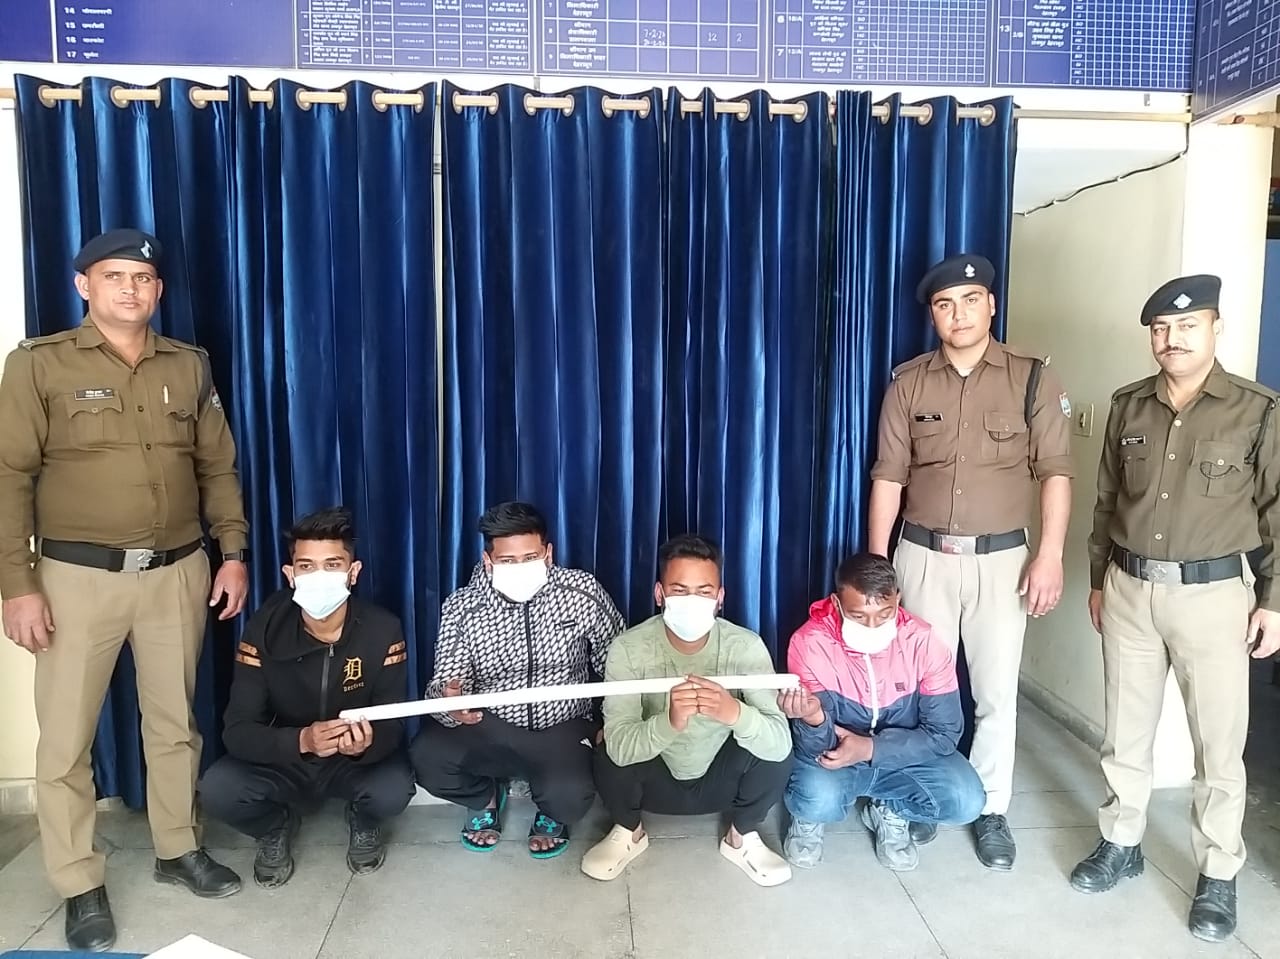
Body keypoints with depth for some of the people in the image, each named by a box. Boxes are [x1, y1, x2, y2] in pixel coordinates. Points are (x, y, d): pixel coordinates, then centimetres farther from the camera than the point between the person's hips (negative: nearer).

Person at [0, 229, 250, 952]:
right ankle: (82, 886, 20)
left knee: (175, 723, 13)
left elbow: (218, 467, 11)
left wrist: (234, 553, 5)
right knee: (66, 737, 4)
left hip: (178, 572, 3)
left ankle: (179, 850, 30)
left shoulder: (190, 366, 7)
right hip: (79, 576, -2)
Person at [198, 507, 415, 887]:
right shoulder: (265, 629, -19)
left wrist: (367, 743, -42)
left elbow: (392, 725, -16)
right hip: (283, 760, 1)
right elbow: (237, 731, -21)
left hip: (355, 763, -1)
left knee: (394, 790, -31)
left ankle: (363, 824, 8)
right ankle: (276, 828, 10)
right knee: (217, 790, -26)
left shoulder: (383, 630, -20)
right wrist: (302, 740, -40)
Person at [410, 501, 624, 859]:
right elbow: (443, 684, -10)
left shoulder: (583, 592, -11)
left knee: (571, 796, -30)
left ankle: (552, 813, 13)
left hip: (562, 727, -1)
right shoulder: (461, 608, -10)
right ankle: (485, 797, 12)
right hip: (490, 727, 1)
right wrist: (449, 702, -34)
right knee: (426, 756, -25)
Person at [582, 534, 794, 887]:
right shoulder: (629, 648, -25)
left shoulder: (745, 646, -23)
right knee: (610, 759, -30)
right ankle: (628, 833, 6)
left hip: (719, 780, 1)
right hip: (654, 780, 0)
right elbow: (619, 746, -34)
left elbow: (781, 742, -31)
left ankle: (742, 838, 5)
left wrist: (736, 713, -53)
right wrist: (669, 721, -55)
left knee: (774, 752, -27)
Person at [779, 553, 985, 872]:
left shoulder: (923, 641, -20)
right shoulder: (810, 643, -25)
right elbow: (817, 749, -25)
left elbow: (945, 733, -15)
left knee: (966, 801, -23)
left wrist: (870, 748, -27)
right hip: (836, 755, -2)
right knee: (815, 800, -33)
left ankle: (889, 812, 8)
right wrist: (814, 719, -50)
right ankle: (809, 816, 5)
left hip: (904, 755, 2)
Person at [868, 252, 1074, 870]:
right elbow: (889, 476, 2)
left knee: (996, 692, 6)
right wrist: (876, 561, 1)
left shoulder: (1033, 379, -3)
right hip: (923, 556, 1)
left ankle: (992, 812, 22)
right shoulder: (909, 383, 1)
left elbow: (1055, 472, -4)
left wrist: (1050, 555, -12)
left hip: (1000, 558, -1)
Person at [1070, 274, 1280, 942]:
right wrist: (1097, 579, 14)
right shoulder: (1129, 406, 5)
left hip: (1213, 594, -3)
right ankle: (1121, 843, 31)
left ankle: (1218, 875, 23)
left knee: (1219, 745, 6)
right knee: (1125, 731, 14)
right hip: (1129, 591, 3)